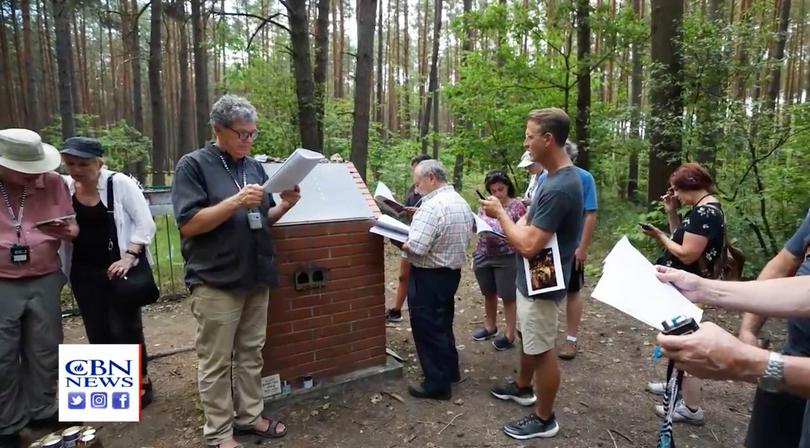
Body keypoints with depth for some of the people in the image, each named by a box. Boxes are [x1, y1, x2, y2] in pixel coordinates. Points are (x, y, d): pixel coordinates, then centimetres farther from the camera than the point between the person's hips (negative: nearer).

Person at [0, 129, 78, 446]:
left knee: (45, 351, 13)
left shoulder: (52, 182, -3)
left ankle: (41, 411, 31)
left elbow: (73, 227, 3)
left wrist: (66, 230, -19)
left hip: (45, 282, 2)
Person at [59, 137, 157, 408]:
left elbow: (145, 224, -11)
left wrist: (129, 257, -19)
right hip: (83, 272, 4)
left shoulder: (120, 183, -12)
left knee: (125, 326, 2)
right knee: (98, 330, 13)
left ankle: (141, 381, 19)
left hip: (118, 267, -4)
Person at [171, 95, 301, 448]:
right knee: (216, 362, 5)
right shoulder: (193, 165, -7)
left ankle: (249, 415, 30)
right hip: (215, 281, -6)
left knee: (251, 353, 15)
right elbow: (188, 224, -14)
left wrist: (284, 205, -4)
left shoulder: (254, 166, 11)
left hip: (256, 277, 6)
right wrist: (235, 201, -24)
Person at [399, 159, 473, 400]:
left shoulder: (433, 206, -24)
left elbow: (416, 248, -30)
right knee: (443, 324, 22)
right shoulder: (462, 203, 6)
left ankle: (437, 384, 15)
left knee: (427, 329, 4)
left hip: (428, 276, -9)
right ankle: (450, 371, 35)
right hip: (452, 271, 10)